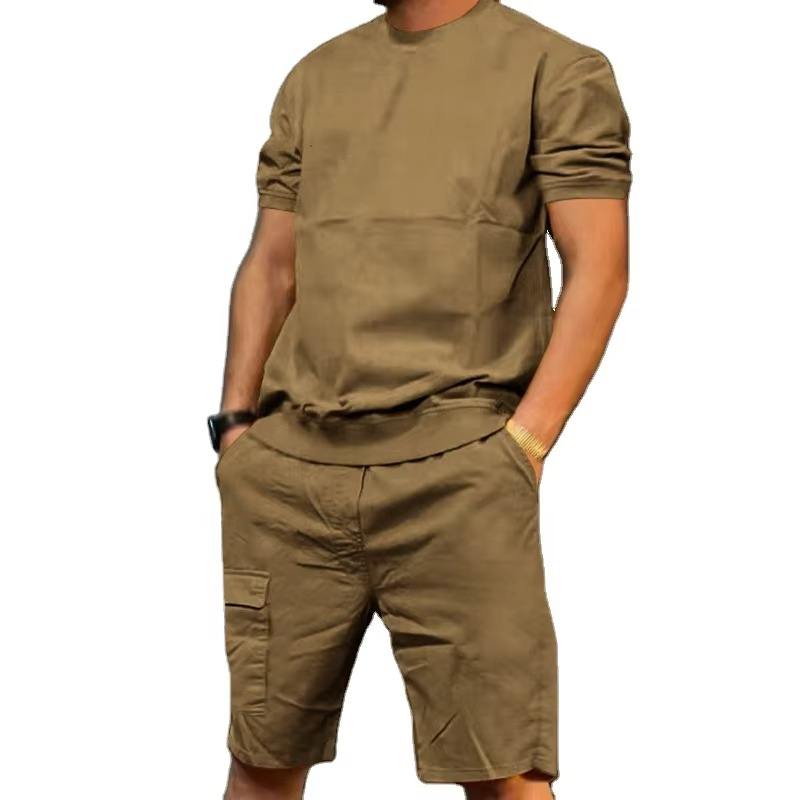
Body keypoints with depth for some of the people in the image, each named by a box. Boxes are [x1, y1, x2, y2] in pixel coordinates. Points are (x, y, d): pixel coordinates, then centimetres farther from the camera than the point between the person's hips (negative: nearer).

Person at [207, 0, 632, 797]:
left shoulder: (557, 70, 4)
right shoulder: (314, 79, 19)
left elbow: (599, 268, -2)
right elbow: (272, 266, 20)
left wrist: (524, 443, -11)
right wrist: (236, 424, 8)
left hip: (453, 465, -4)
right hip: (291, 466, 5)